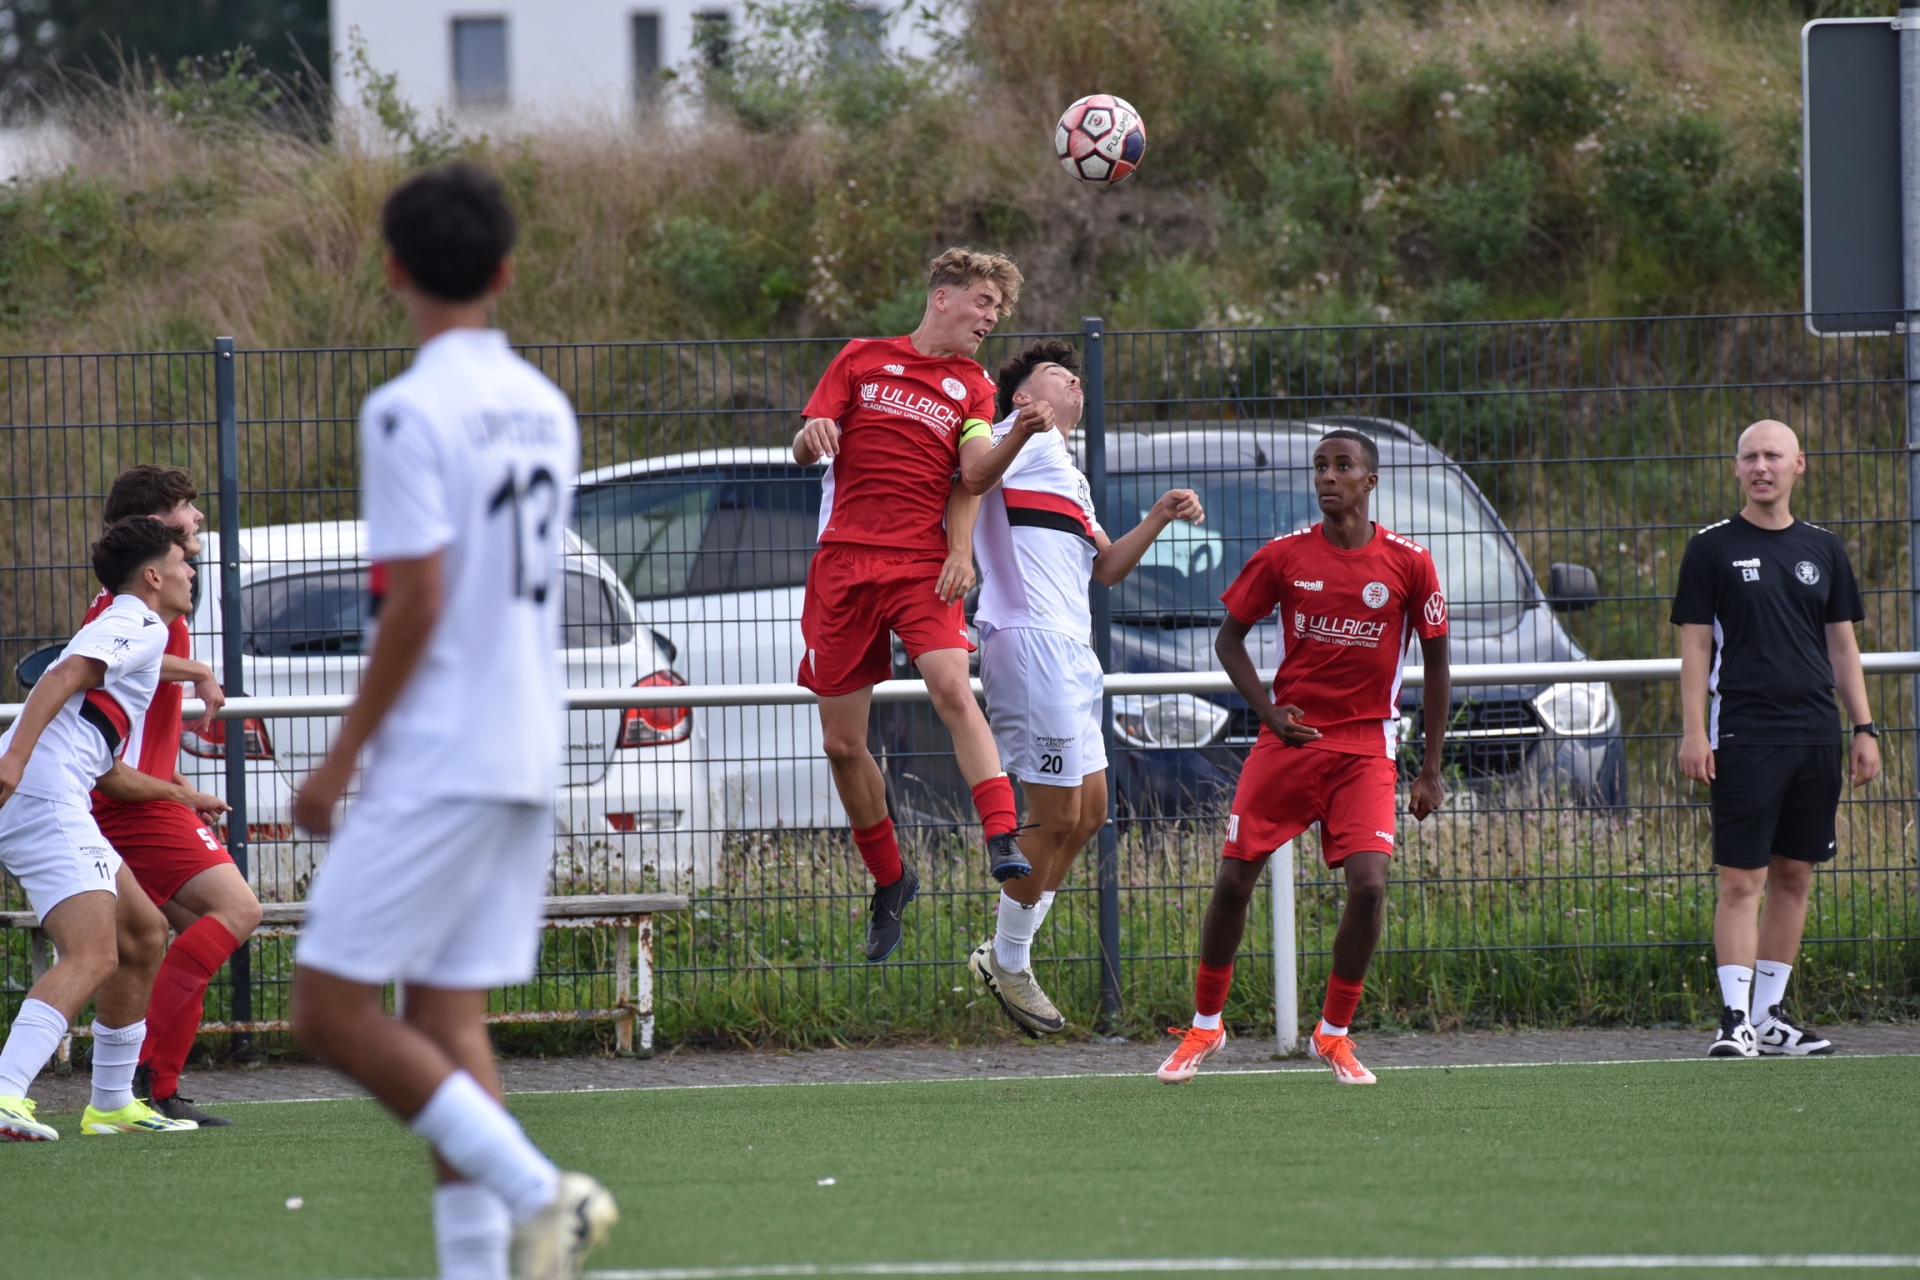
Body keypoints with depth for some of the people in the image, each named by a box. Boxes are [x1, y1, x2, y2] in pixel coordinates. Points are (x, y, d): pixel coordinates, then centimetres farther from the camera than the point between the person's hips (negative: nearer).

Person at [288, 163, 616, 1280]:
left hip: (436, 760, -8)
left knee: (333, 1009, -4)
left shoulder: (410, 411, -13)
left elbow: (417, 603, -17)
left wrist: (343, 759, -10)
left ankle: (534, 1188, -13)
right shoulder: (546, 409, 12)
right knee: (450, 1019, 9)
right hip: (530, 760, 8)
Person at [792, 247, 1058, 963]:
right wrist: (813, 438, -16)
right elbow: (805, 451, 7)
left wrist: (1017, 438, -21)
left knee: (952, 689, -27)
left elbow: (974, 474, 0)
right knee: (841, 743, 3)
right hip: (843, 566, 1)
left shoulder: (971, 386, 13)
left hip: (922, 567, -1)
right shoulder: (861, 359, 12)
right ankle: (889, 881, 20)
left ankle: (1002, 841, -36)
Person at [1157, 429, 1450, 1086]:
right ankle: (1205, 1025, 18)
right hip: (1289, 739, 1)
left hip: (1366, 748, -1)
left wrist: (1430, 770, 4)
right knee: (1234, 879, -1)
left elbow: (1436, 664, 6)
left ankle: (1334, 1034, 3)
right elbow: (1229, 638, 10)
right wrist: (1269, 710, -5)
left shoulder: (1408, 563, -3)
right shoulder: (1284, 556, -2)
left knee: (1368, 884, -16)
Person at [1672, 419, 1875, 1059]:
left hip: (1816, 738, 4)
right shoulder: (1712, 548, 1)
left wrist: (1864, 728, 9)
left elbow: (1842, 645, 16)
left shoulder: (1824, 550, 12)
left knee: (1795, 876, 7)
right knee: (1742, 880, -9)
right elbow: (1695, 645, 0)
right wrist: (1693, 731, -9)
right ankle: (1736, 1020, -10)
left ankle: (1771, 1015, 14)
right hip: (1744, 736, -4)